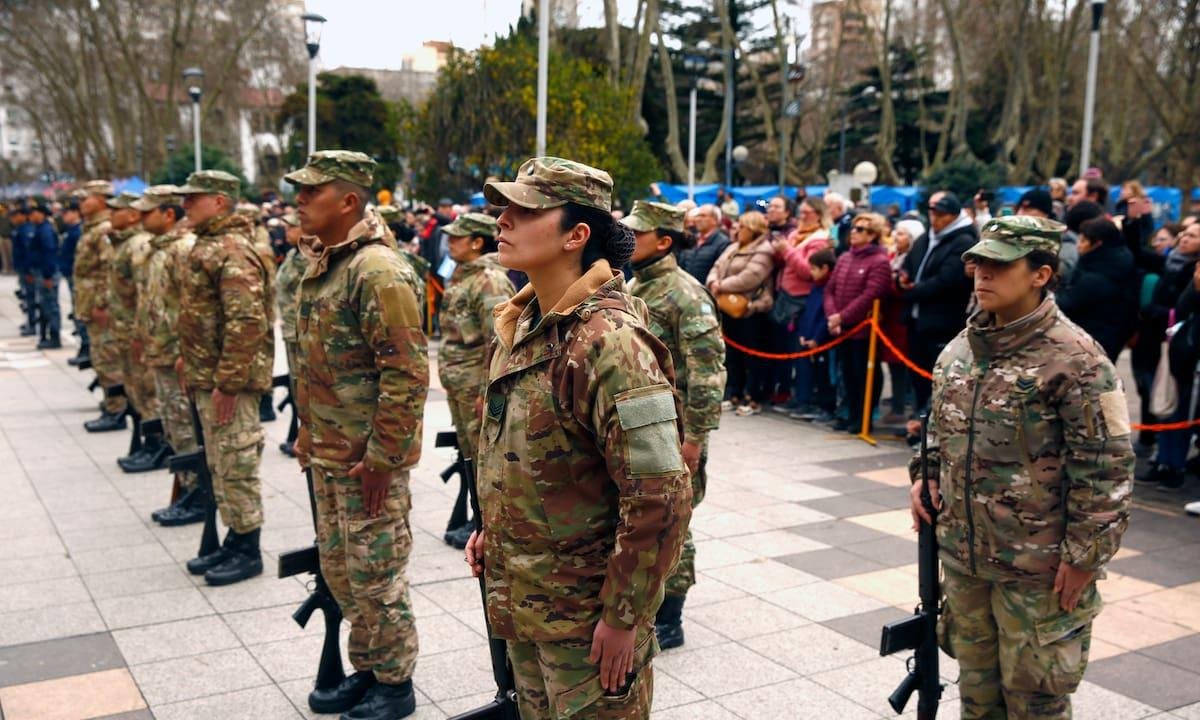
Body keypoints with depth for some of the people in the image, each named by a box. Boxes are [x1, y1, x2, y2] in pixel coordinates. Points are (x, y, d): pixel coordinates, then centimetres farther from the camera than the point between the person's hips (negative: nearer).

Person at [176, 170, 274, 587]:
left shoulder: (233, 250, -18)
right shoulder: (208, 244, 14)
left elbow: (247, 322, -26)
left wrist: (227, 381, -25)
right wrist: (190, 358, 20)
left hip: (228, 380, -10)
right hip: (207, 376, 10)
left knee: (237, 465, -1)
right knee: (219, 464, 17)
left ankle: (247, 551, 11)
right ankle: (233, 541, 28)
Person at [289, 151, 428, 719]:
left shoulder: (377, 270, -19)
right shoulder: (322, 262, 11)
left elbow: (408, 373, -23)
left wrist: (382, 458, -21)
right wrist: (308, 431, 19)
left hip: (369, 459, -9)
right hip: (328, 453, 10)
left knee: (375, 573, 3)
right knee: (338, 567, 19)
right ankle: (365, 668, 36)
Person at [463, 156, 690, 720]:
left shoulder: (608, 341, -23)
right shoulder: (520, 324, 4)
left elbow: (660, 495, -25)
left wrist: (624, 617, -20)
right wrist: (494, 529, 12)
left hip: (587, 616, -8)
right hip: (521, 605, 8)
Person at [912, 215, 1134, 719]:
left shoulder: (1075, 359, -16)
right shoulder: (960, 348, 5)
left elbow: (1106, 467, -17)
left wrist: (1085, 556, -16)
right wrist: (926, 476, 4)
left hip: (1039, 566, -6)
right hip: (962, 552, 7)